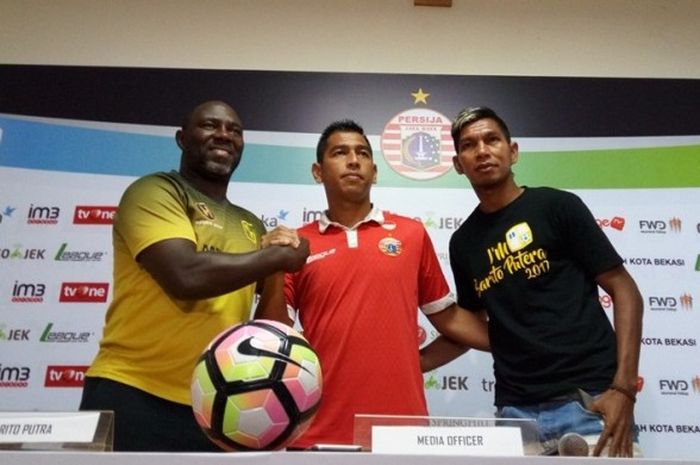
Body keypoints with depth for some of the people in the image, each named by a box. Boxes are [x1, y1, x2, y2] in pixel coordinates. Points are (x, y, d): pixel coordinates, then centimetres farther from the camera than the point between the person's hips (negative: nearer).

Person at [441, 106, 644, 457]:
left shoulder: (557, 206, -2)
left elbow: (624, 291, -3)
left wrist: (623, 388, -13)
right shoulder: (463, 242, 10)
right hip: (515, 410, 4)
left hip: (588, 400, -3)